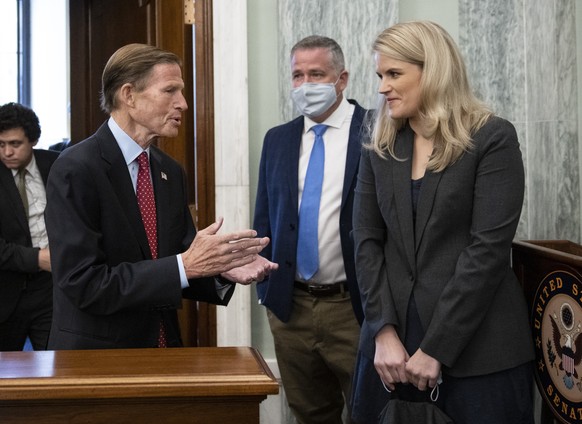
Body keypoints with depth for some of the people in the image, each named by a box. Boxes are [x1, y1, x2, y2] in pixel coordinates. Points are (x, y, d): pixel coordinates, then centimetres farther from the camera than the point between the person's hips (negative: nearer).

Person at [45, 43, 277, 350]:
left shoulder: (171, 172, 5)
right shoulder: (75, 170, -15)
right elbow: (82, 284, -22)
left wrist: (222, 269, -14)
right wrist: (185, 266, -26)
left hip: (162, 347, 6)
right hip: (96, 358, -6)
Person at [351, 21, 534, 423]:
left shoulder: (493, 139, -6)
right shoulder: (379, 149, 9)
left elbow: (489, 247, -12)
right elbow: (367, 242, 4)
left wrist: (436, 348, -15)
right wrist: (384, 332, -9)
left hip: (477, 348, -4)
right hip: (393, 341, 4)